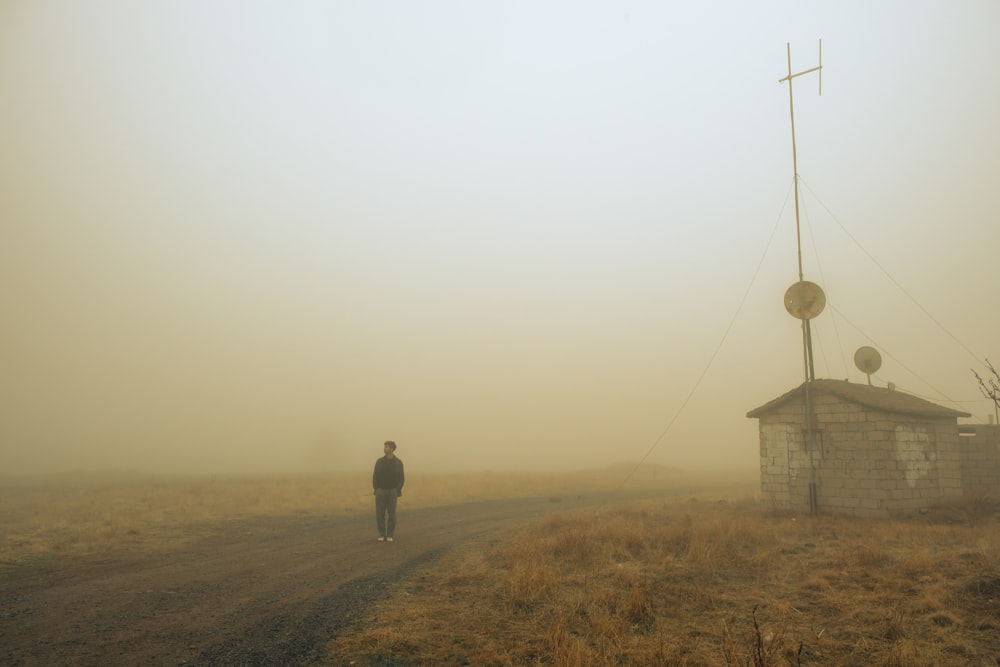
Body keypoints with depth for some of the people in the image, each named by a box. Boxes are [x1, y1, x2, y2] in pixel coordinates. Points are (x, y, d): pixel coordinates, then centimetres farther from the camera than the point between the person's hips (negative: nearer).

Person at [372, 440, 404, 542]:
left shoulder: (399, 462, -2)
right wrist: (375, 490, -5)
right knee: (380, 514, -2)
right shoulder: (379, 461, 1)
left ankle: (389, 535, 10)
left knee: (391, 514, -1)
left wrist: (397, 492, -9)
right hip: (380, 491, 1)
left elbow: (401, 479, 1)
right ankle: (382, 535, 11)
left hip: (392, 492, -1)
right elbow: (375, 477, 5)